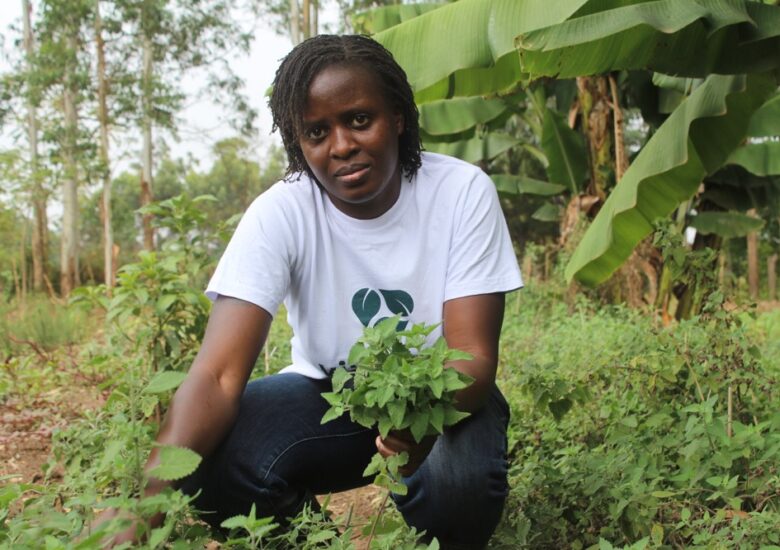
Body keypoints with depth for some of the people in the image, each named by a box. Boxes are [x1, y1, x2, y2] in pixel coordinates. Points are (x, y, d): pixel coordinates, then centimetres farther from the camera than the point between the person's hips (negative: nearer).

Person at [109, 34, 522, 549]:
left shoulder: (463, 191, -19)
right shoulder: (279, 213, -19)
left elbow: (474, 354, -22)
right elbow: (218, 374, -28)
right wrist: (152, 496, -46)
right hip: (328, 391, 1)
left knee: (463, 483, -35)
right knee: (212, 467, -28)